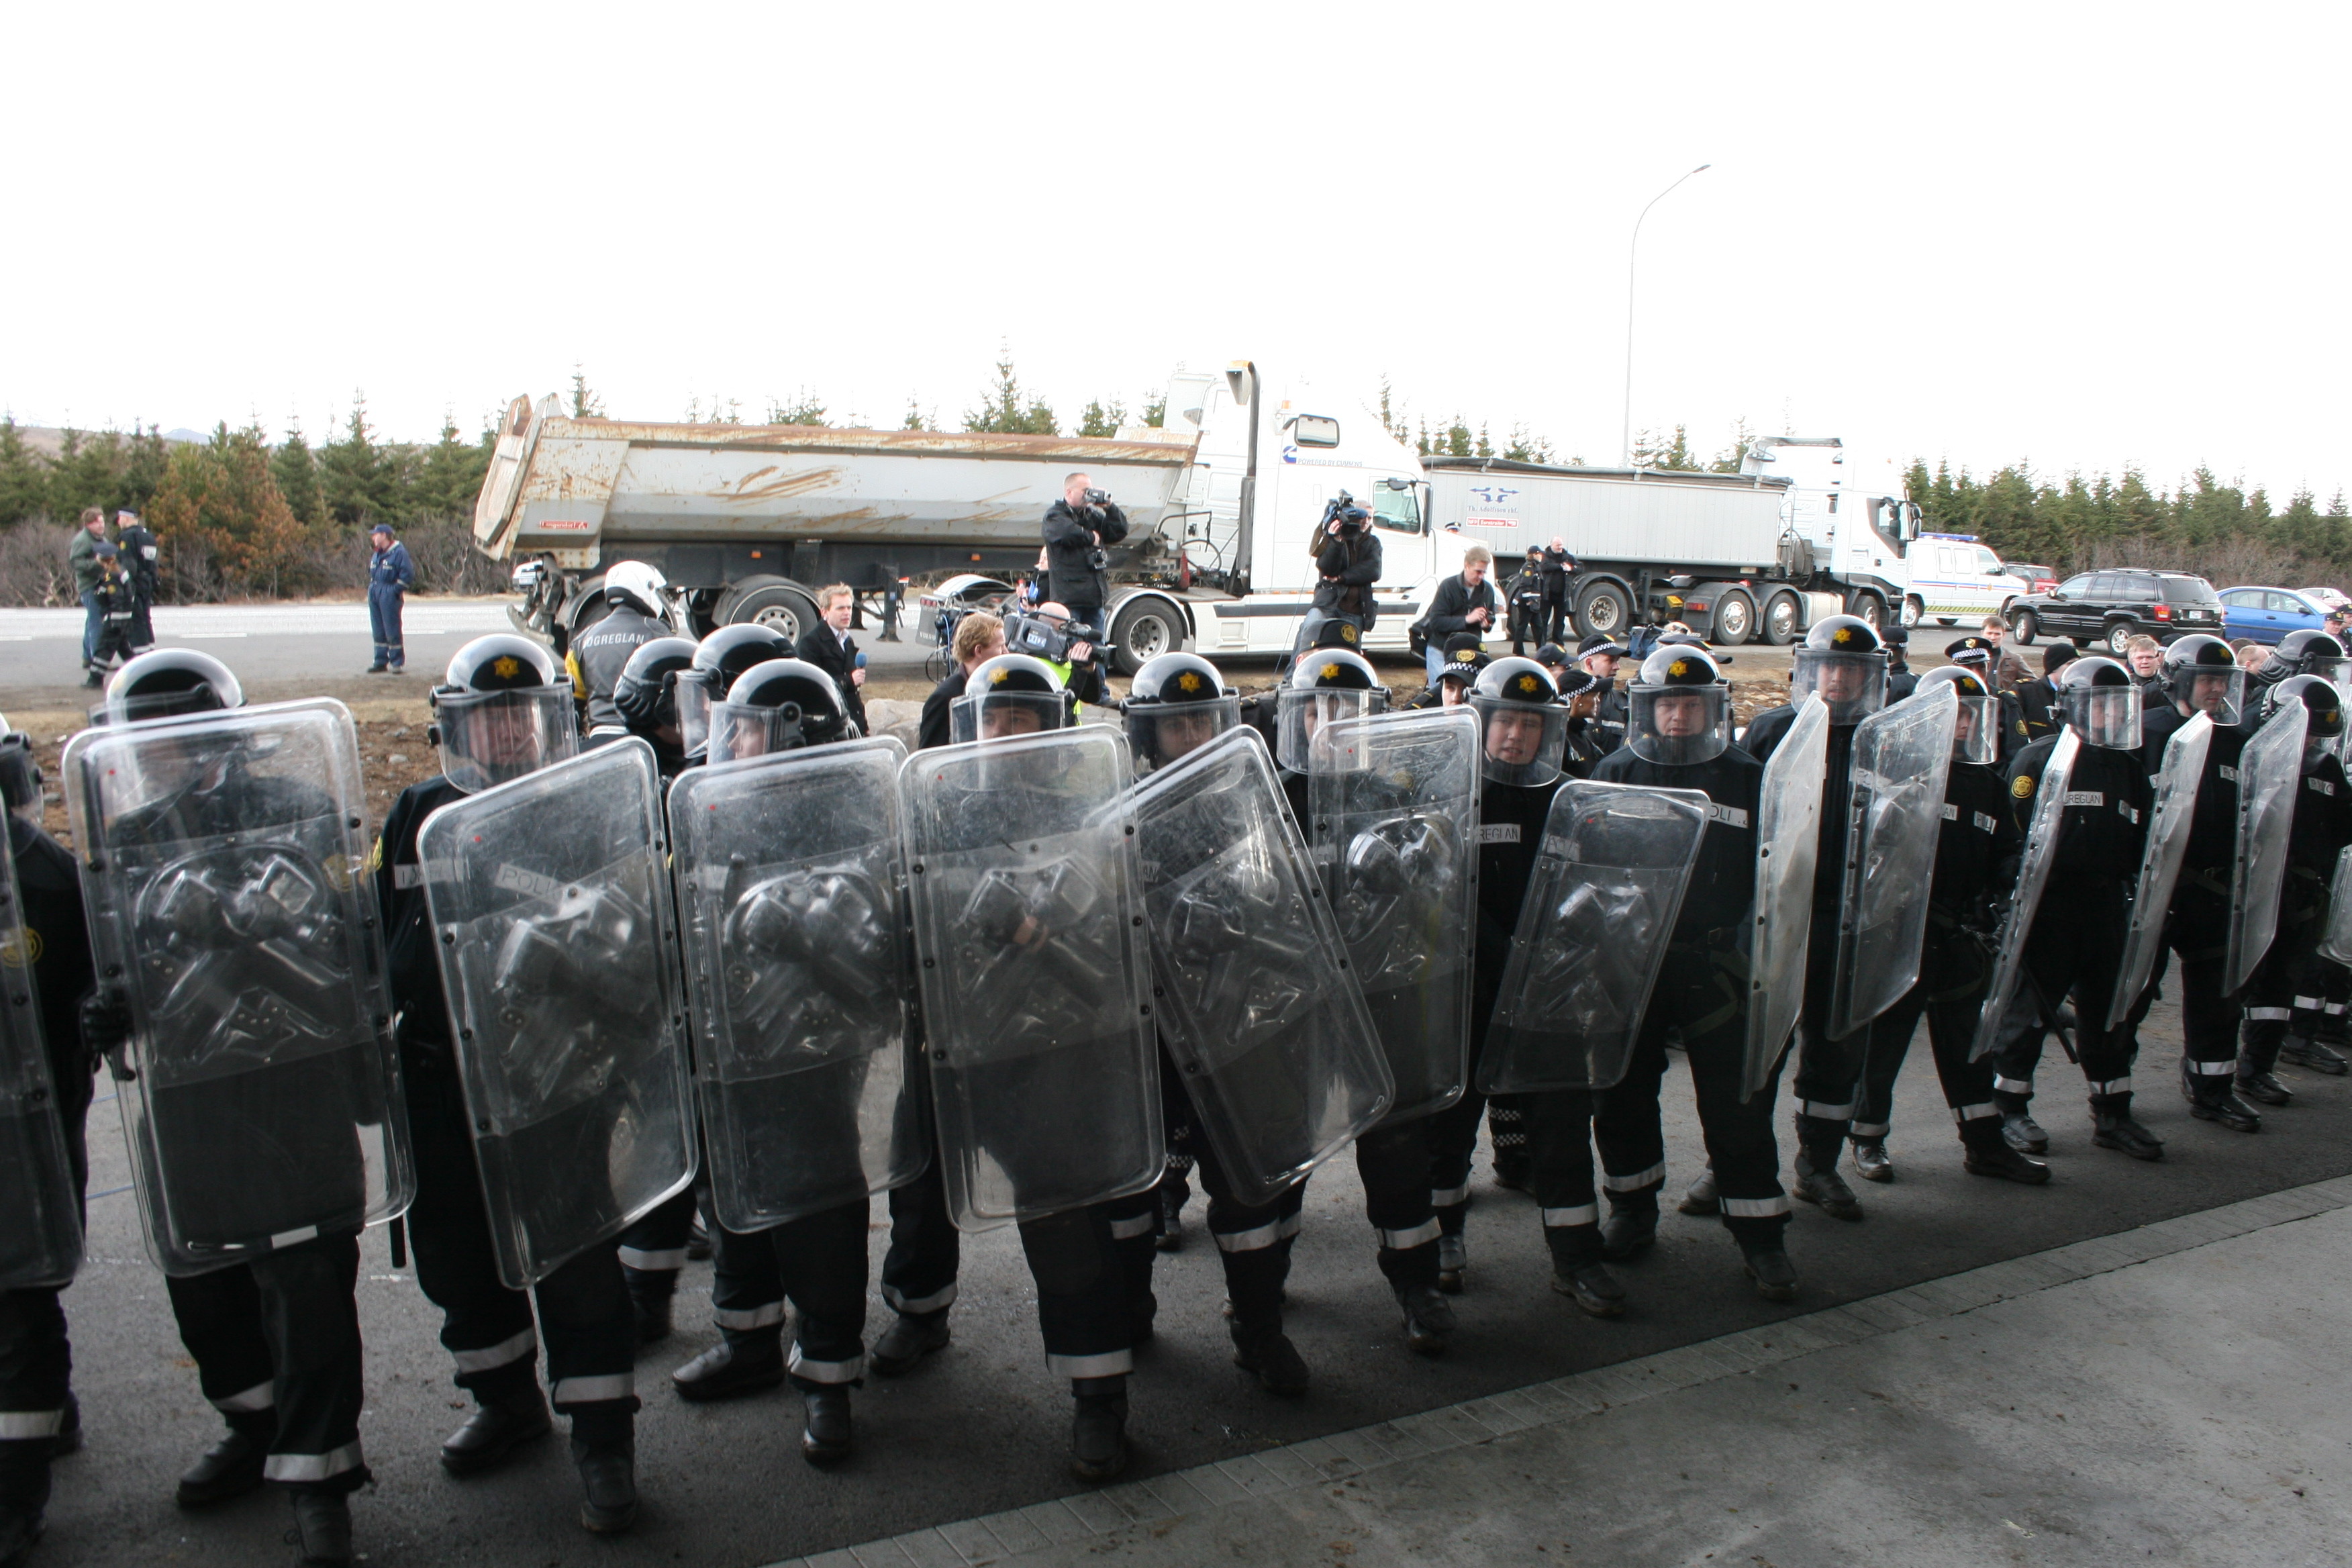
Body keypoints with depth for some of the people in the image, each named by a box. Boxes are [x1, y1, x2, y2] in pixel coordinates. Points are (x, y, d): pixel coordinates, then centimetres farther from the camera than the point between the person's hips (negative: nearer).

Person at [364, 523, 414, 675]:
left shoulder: (398, 552, -9)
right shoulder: (376, 555, 17)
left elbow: (407, 573, -14)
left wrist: (397, 590, -14)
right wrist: (372, 588, 13)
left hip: (389, 595, -8)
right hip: (374, 594, 8)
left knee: (392, 630, -7)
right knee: (378, 631, 10)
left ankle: (398, 663, -2)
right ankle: (381, 662, 16)